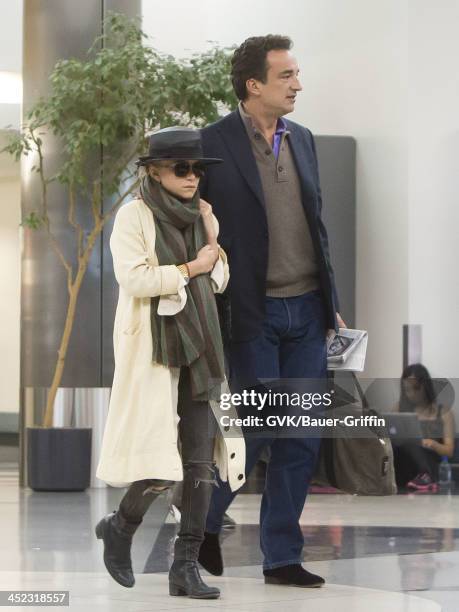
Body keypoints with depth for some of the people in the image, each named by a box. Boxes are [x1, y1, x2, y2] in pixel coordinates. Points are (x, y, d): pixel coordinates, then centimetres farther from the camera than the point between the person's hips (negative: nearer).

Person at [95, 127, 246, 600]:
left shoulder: (199, 215, 12)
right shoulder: (134, 215, -5)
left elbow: (218, 282, 16)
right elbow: (133, 277, -16)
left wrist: (214, 239, 0)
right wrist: (190, 268, -9)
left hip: (198, 348, 6)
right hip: (153, 347, -6)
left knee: (202, 461, -2)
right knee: (159, 461, -9)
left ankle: (185, 567, 2)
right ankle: (120, 528, 19)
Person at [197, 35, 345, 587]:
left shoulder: (300, 139, 12)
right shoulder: (213, 144, -8)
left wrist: (330, 305, 15)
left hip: (306, 312, 6)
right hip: (253, 313, -6)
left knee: (301, 438, 5)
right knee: (257, 428, -4)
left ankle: (282, 557, 14)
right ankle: (204, 519, 21)